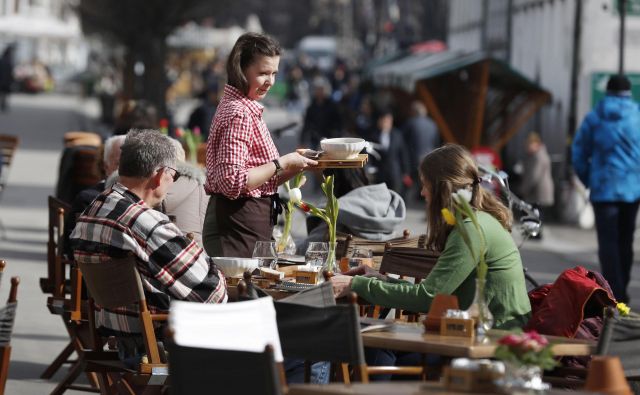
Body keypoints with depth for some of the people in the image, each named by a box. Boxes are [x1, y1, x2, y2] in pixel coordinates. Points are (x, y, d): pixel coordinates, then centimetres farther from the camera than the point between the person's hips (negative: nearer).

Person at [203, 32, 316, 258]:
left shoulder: (248, 109, 16)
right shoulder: (238, 114, -14)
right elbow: (232, 182, -22)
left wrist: (295, 166, 4)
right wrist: (281, 163, -16)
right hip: (237, 226, -10)